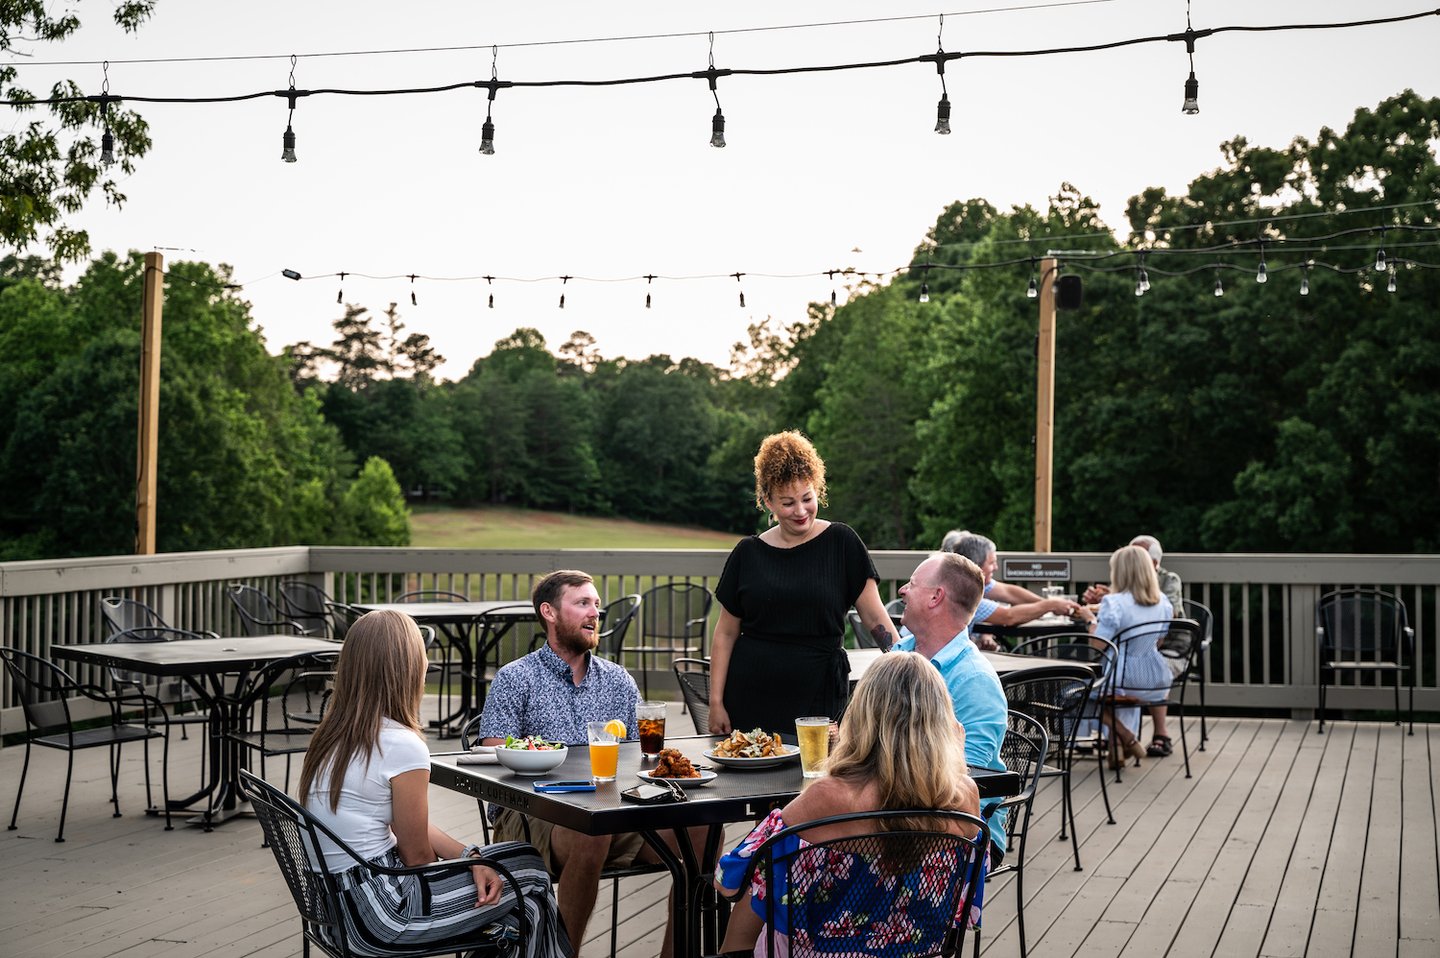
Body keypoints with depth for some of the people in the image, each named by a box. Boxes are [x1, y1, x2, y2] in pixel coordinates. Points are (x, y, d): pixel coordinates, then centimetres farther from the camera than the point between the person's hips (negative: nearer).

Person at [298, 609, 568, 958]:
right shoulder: (402, 745, -21)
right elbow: (417, 856, -10)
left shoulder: (332, 735, 5)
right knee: (530, 874, 8)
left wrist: (471, 856, -1)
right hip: (382, 910, -8)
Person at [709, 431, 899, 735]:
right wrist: (716, 701, 3)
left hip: (817, 697, -1)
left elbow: (874, 616, -1)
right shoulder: (748, 553, 5)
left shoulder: (841, 543, 0)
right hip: (750, 700, 2)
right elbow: (726, 633, 9)